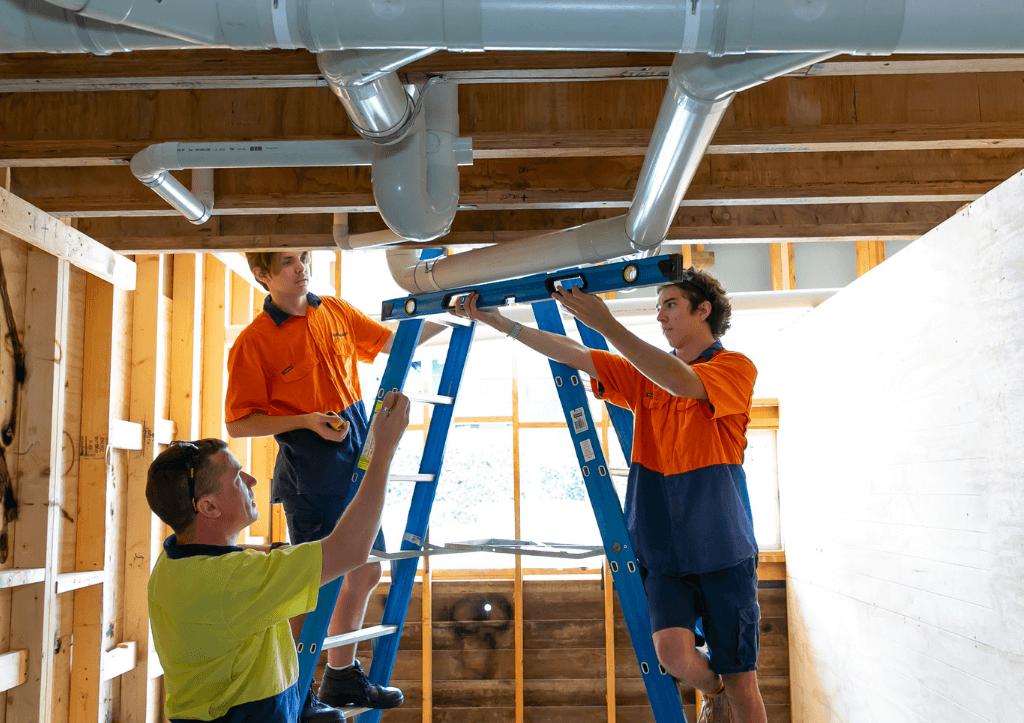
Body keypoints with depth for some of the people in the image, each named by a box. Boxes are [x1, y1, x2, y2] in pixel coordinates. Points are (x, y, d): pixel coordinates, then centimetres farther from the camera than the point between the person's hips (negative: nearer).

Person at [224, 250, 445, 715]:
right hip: (309, 477, -7)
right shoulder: (253, 342, -11)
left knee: (365, 573, 14)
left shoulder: (335, 311, 6)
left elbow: (393, 342, 17)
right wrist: (306, 420, -20)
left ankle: (342, 677, 32)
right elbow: (238, 424, -10)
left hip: (358, 464, 7)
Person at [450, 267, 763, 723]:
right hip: (662, 549, 3)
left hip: (722, 550, -3)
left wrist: (606, 324, -28)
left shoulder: (735, 368, -3)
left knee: (741, 684, -1)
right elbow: (575, 356, 6)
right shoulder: (645, 376, 13)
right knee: (672, 651, -16)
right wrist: (498, 322, -2)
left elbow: (682, 382, -23)